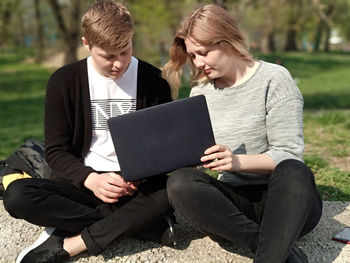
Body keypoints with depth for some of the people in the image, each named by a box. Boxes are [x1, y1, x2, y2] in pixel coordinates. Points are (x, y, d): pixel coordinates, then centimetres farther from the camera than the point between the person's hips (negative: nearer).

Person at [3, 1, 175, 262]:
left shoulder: (154, 80, -1)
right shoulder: (65, 81, -2)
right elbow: (56, 151, -3)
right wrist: (91, 179, -23)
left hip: (136, 185, 0)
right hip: (83, 182, 1)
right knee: (17, 195, -28)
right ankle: (142, 222, -24)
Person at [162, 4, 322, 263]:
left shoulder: (274, 79, -6)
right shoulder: (200, 91, 9)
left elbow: (289, 155, -12)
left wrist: (239, 161, -28)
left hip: (280, 197, -4)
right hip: (233, 202, 4)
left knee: (293, 173, -37)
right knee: (180, 182, -26)